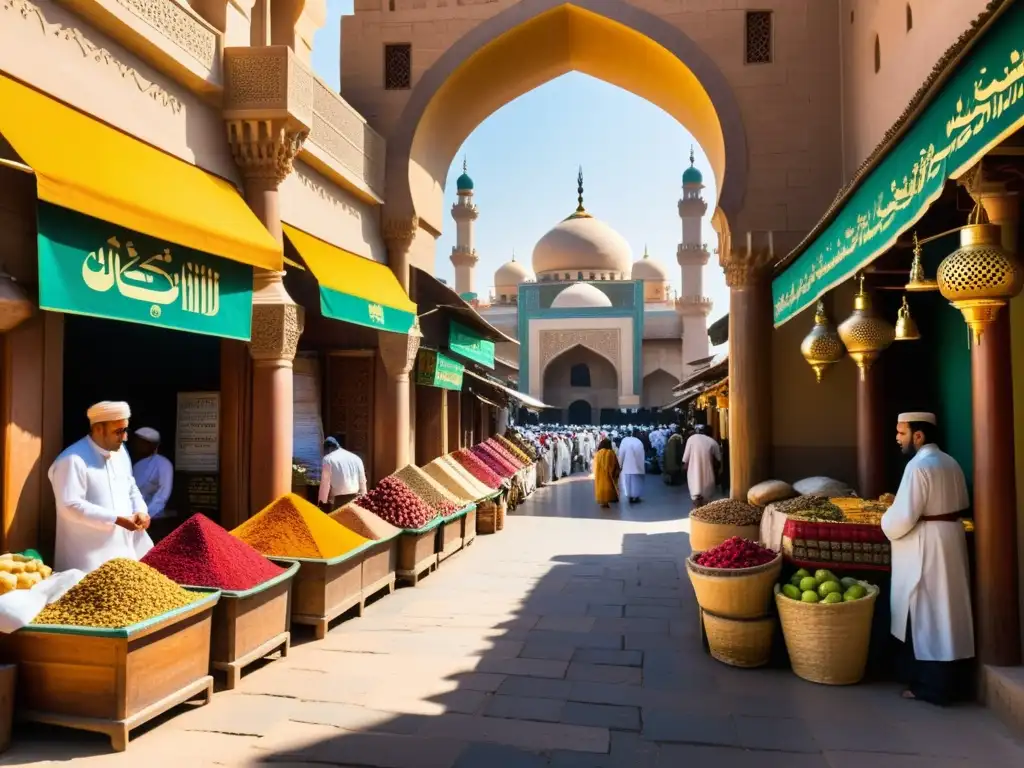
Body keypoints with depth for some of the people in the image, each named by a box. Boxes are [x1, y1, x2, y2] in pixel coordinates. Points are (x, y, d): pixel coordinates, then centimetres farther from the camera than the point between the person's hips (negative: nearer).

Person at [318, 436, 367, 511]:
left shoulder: (328, 459, -1)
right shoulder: (356, 458, 14)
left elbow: (325, 484, -5)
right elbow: (362, 482, 15)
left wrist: (322, 503, 0)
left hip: (338, 501, -5)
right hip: (355, 499, 5)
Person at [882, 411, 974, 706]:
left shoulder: (918, 466, -21)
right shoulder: (950, 463, 8)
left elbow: (902, 518, -23)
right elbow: (962, 503, 20)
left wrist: (886, 521, -4)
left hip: (926, 548, -9)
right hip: (951, 539, 9)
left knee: (926, 616, 1)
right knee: (949, 610, 16)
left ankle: (932, 685, 10)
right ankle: (955, 681, 27)